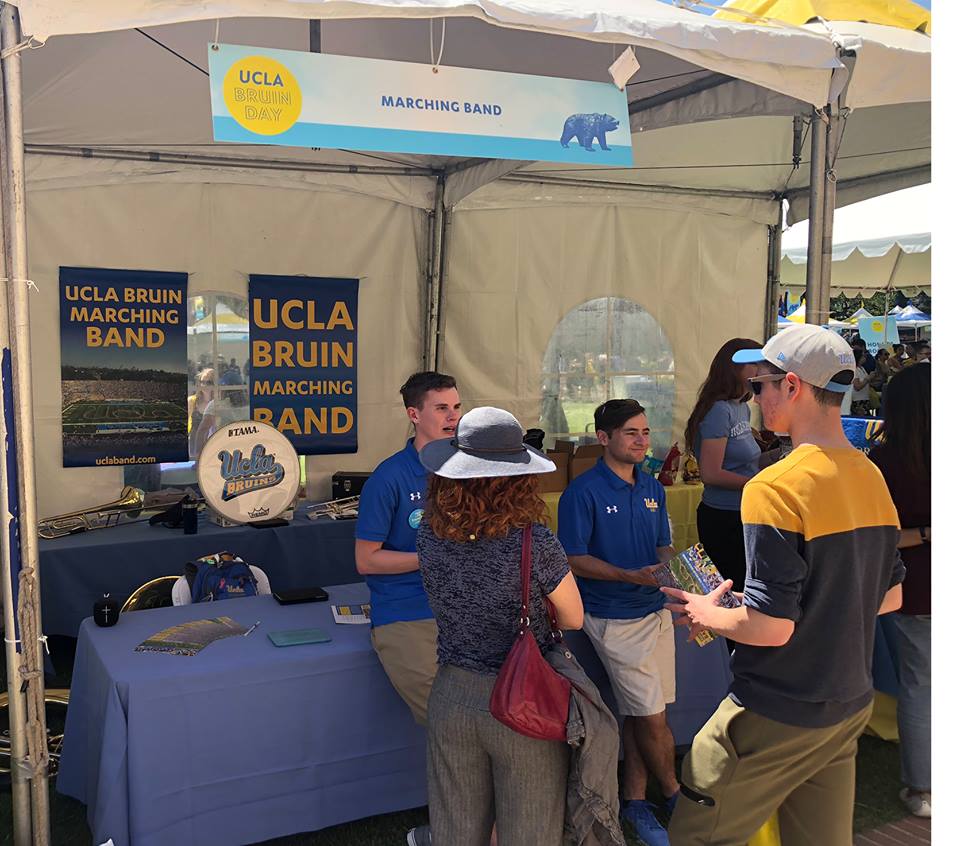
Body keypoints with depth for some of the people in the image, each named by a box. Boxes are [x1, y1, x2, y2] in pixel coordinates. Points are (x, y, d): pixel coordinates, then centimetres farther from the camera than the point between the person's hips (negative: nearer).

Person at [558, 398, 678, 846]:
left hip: (654, 611, 6)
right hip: (613, 617, -6)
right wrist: (631, 576, -24)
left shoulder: (653, 489, 10)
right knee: (653, 716, -1)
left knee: (640, 714, 12)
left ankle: (635, 800, 26)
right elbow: (573, 559, -14)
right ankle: (673, 792, 22)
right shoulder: (583, 491, -12)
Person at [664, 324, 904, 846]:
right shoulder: (872, 478, 3)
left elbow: (770, 626, -24)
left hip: (776, 719, -8)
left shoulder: (777, 487, -23)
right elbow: (889, 597, 13)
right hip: (850, 706, 8)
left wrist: (705, 615, -6)